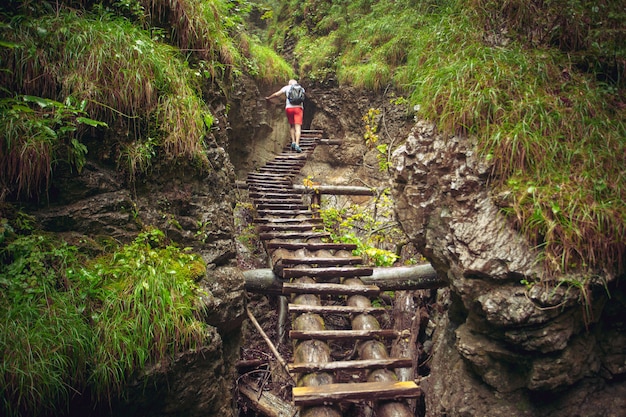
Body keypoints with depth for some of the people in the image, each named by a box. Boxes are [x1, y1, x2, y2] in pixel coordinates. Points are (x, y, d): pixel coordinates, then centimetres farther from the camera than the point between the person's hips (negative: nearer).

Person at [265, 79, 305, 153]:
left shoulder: (287, 87, 12)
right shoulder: (301, 88, 18)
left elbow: (276, 94, 8)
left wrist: (268, 98, 22)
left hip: (289, 108, 0)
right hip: (299, 108, 0)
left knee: (291, 125, 18)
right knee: (298, 127, -6)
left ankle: (293, 142, 7)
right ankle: (297, 145, -20)